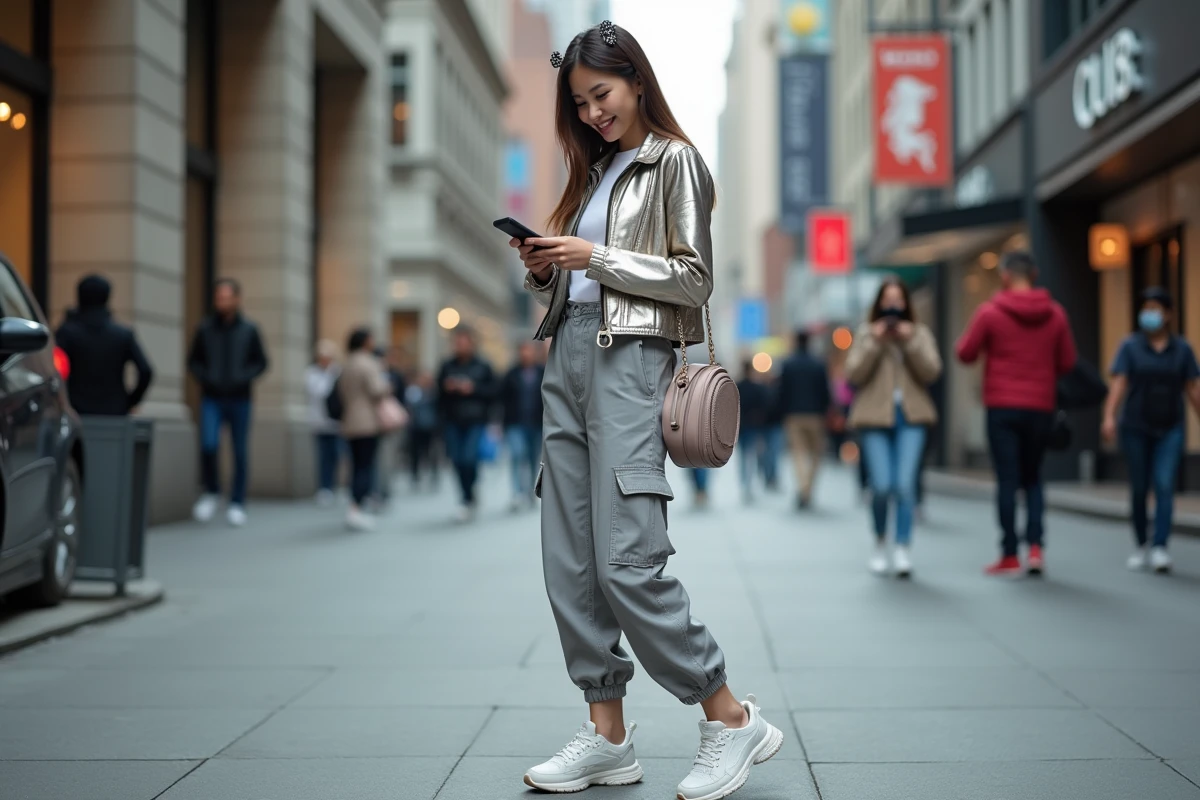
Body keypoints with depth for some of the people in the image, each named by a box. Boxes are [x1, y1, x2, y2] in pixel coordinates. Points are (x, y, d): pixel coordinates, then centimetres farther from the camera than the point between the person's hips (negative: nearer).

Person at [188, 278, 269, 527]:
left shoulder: (249, 330, -1)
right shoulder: (205, 329, 1)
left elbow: (261, 362, 4)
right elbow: (193, 360, 9)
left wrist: (243, 378, -12)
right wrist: (204, 378, -9)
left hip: (239, 401, 0)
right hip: (211, 400, 0)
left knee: (240, 453, 4)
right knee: (208, 445, -18)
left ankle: (237, 504, 16)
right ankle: (211, 492, 5)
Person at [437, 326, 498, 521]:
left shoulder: (483, 366, 2)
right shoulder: (448, 366, 9)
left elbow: (492, 392, 1)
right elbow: (439, 392, 14)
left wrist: (473, 388, -12)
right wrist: (447, 388, -7)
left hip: (476, 421, -3)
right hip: (453, 422, 3)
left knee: (469, 459, -16)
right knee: (458, 460, 1)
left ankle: (468, 499, 0)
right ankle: (469, 499, 18)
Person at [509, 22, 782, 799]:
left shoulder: (675, 161, 2)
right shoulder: (593, 171, 22)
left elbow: (694, 279, -5)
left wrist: (596, 257, -11)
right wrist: (544, 268, 2)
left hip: (630, 359, -8)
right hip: (568, 357, 8)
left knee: (628, 561, -15)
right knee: (570, 562, 3)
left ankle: (732, 719, -3)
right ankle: (608, 735, 10)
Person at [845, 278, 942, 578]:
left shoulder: (920, 333, 10)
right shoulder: (866, 333, 8)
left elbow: (931, 372, -2)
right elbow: (853, 375, -2)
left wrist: (910, 341, -11)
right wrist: (874, 342, -10)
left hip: (910, 417, 0)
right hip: (875, 417, 0)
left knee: (905, 484, -11)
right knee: (881, 486, -6)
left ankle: (903, 549, -7)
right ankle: (880, 544, 18)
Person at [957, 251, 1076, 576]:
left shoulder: (990, 312, -8)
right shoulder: (1055, 313, 1)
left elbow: (965, 354, -3)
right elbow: (1067, 362, 5)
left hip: (1002, 407, -3)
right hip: (1041, 407, 3)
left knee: (1007, 480, 1)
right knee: (1032, 478, 16)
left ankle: (1010, 556, 2)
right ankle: (1035, 546, 2)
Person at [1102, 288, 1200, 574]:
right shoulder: (1130, 346, 1)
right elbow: (1118, 384, -8)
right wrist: (1109, 416, -20)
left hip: (1170, 427, 0)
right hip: (1136, 427, 0)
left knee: (1164, 485, -13)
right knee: (1139, 488, 6)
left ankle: (1160, 549, -16)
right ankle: (1141, 547, 21)